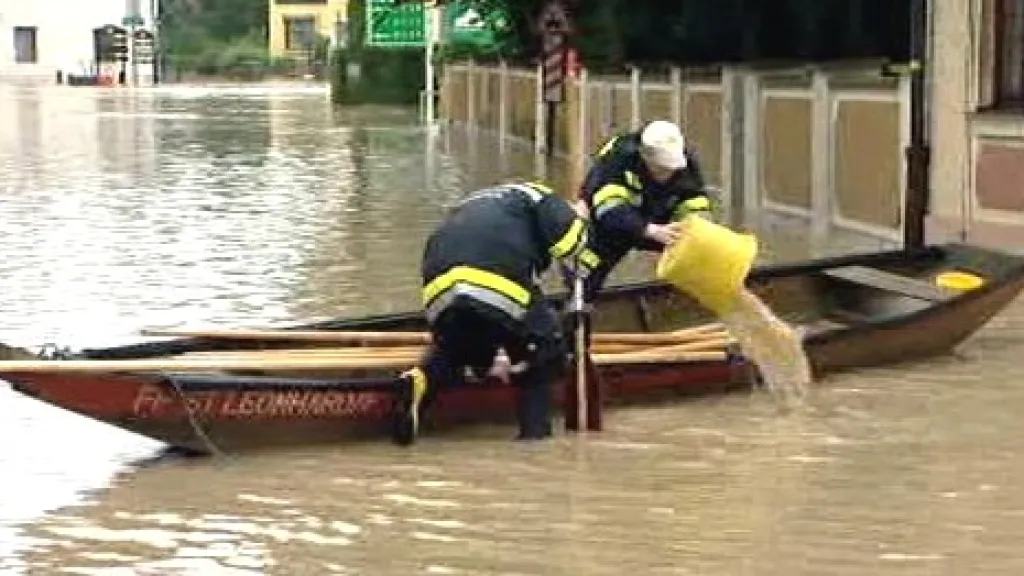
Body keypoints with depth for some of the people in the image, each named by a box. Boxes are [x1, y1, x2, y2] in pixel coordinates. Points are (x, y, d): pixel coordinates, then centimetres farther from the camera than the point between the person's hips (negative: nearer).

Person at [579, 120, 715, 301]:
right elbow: (609, 209, -46)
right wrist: (652, 231, -57)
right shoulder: (616, 158, -36)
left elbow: (694, 207, -17)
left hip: (658, 222, 4)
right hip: (611, 225, -4)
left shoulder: (686, 161, -22)